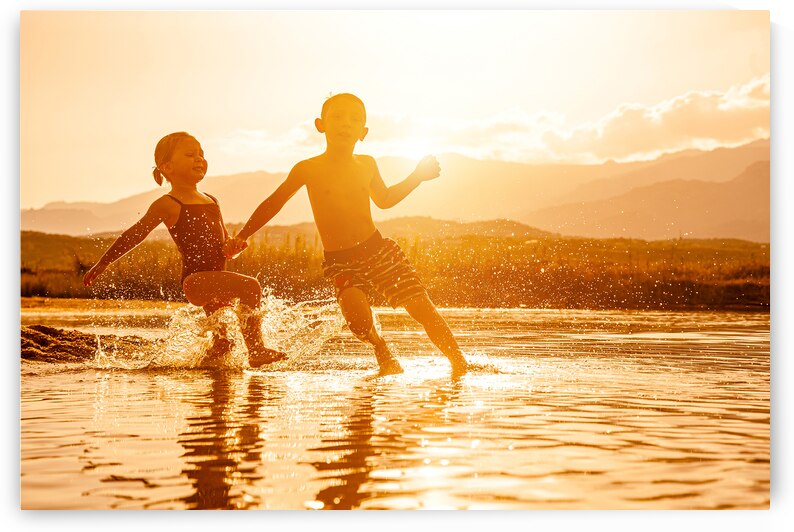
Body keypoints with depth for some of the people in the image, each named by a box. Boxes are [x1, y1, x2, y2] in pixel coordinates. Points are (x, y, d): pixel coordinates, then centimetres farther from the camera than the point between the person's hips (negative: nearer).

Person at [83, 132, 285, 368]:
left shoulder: (211, 201, 19)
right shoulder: (168, 204, -2)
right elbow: (134, 235, 1)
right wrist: (102, 264, 2)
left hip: (216, 280, 8)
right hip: (196, 279, -8)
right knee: (250, 286, -28)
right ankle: (256, 350, -26)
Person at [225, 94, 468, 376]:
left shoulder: (366, 164, 5)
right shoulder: (308, 169, -5)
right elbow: (273, 203, 7)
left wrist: (417, 177, 16)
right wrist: (242, 235, 4)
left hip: (378, 249, 3)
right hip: (340, 262, -3)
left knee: (422, 307, -4)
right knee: (356, 314, -29)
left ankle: (459, 362, 14)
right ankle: (381, 348, 3)